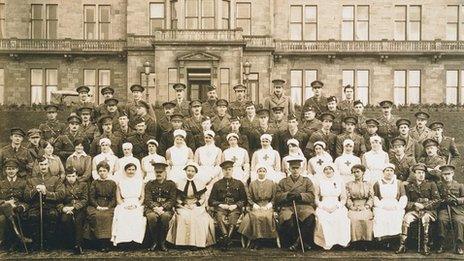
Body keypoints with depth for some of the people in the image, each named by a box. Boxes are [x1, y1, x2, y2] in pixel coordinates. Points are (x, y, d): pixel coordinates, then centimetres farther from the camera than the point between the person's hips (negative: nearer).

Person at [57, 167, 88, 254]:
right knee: (64, 219, -32)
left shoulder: (83, 185, 15)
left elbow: (84, 200, 4)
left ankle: (78, 244, -24)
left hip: (79, 208, -1)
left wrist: (73, 207, -10)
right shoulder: (62, 186, 17)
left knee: (78, 220, -33)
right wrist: (63, 208, -14)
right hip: (66, 209, 1)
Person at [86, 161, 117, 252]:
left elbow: (114, 198, 8)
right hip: (95, 206, 0)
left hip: (109, 206, 0)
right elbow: (91, 197, 7)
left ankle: (106, 242, -26)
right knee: (97, 216, -31)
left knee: (107, 216, -32)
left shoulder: (112, 183, 14)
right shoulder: (94, 183, 15)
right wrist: (98, 206, -9)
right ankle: (100, 243, -25)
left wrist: (108, 207, -9)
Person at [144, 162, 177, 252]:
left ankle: (162, 242, -15)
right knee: (152, 217, -34)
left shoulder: (171, 184, 9)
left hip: (166, 208, -1)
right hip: (152, 208, 1)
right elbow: (147, 199, 3)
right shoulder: (150, 184, 13)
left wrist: (162, 208, -16)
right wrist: (155, 207, -16)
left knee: (165, 216, -35)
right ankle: (154, 242, -12)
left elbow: (172, 200, 0)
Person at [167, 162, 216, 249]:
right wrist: (185, 205, -8)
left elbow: (203, 198, 6)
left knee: (198, 218, -29)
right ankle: (184, 241, -23)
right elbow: (177, 198, 6)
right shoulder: (179, 182, 6)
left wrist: (195, 205, -8)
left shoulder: (200, 183, 7)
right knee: (184, 217, -31)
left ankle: (197, 241, -21)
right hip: (183, 206, 0)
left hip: (197, 206, 0)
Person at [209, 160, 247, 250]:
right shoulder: (217, 184, 18)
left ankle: (227, 236, -49)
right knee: (219, 216, -35)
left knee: (233, 216, -35)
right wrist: (220, 205, -5)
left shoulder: (239, 183, 18)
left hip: (235, 208, 0)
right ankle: (225, 236, -50)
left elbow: (244, 200, 13)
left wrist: (235, 205, -6)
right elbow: (211, 200, 14)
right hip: (220, 207, 1)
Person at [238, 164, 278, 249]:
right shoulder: (252, 184, 16)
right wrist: (253, 204, -4)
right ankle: (256, 238, -24)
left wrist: (270, 204, -5)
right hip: (256, 206, 0)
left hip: (268, 206, 0)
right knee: (255, 216, -32)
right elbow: (249, 198, 12)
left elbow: (274, 197, 11)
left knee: (267, 216, -33)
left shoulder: (271, 183, 15)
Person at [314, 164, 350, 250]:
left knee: (341, 218, -30)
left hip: (337, 207, 0)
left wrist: (336, 206, -7)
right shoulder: (320, 182, 12)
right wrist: (323, 206, -7)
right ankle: (326, 243, -23)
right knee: (323, 219, -31)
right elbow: (316, 198, 11)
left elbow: (344, 198, 10)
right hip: (323, 207, 0)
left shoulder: (340, 181, 12)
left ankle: (341, 242, -19)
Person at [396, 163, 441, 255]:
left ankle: (425, 245, -29)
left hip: (429, 210, -2)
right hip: (414, 210, 2)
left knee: (425, 218, -36)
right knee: (406, 218, -28)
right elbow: (406, 202, 11)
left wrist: (423, 205, -9)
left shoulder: (431, 184, 9)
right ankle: (402, 245, -28)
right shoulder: (409, 186, 14)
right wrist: (414, 204, -9)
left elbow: (437, 200, 1)